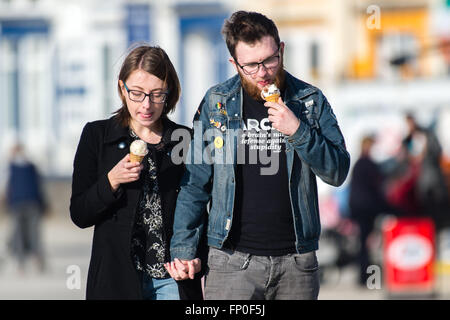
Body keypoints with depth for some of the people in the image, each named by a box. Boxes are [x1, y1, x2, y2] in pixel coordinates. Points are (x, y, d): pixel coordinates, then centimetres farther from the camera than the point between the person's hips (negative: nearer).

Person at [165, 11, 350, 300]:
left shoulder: (311, 101, 5)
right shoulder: (216, 103, 3)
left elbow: (338, 172, 0)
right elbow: (195, 184, 7)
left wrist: (298, 131, -14)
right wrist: (184, 249, 1)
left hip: (298, 263, 1)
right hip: (232, 260, -1)